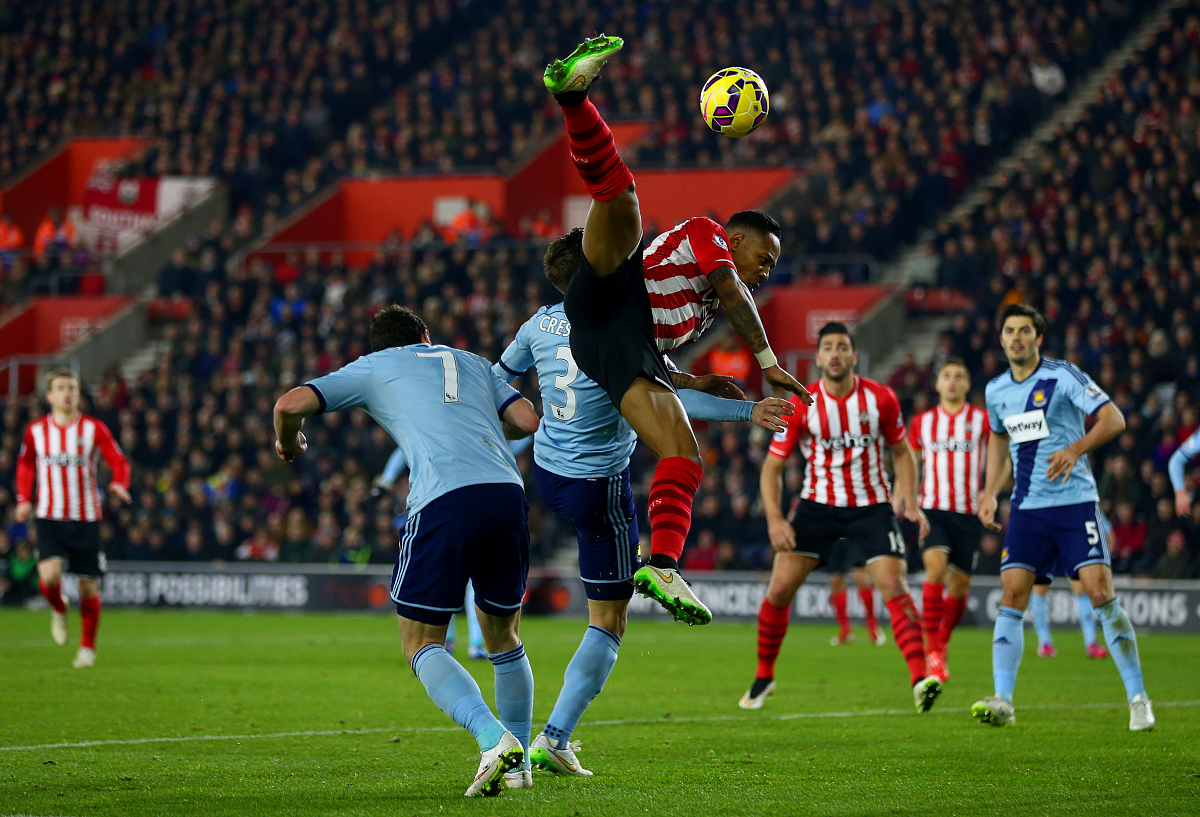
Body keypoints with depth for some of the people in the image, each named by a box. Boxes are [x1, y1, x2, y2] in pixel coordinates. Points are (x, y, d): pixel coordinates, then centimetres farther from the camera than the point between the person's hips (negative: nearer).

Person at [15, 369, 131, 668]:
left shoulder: (94, 429, -3)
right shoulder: (36, 431, 3)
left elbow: (119, 462, 1)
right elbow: (25, 464, 20)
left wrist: (119, 484, -21)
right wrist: (24, 499, 9)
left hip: (86, 519, 0)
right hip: (49, 517, 0)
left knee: (88, 587, 2)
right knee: (49, 575, -22)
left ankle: (88, 648, 21)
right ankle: (58, 610, 14)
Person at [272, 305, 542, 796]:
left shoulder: (372, 368, 21)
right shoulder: (470, 361, 30)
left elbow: (290, 404, 12)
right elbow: (529, 420, 20)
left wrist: (287, 442, 34)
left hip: (442, 501, -4)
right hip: (507, 493, 4)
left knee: (421, 645, 4)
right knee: (504, 639, 23)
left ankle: (494, 738, -19)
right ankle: (518, 764, 24)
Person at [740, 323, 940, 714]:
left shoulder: (880, 398, -7)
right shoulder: (801, 406, -10)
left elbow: (901, 451, 9)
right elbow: (772, 466, -3)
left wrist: (910, 501, -4)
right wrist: (774, 518, -16)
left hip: (872, 506, -1)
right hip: (818, 505, 1)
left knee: (893, 585, -18)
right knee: (780, 588, -6)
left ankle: (921, 680, -25)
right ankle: (764, 677, 15)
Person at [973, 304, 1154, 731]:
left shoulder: (1062, 376, -6)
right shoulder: (996, 390, 10)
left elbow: (1113, 419, -10)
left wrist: (1075, 449, -25)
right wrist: (989, 492, 17)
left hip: (1074, 501, -4)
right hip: (1027, 508, 4)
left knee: (1101, 592, -12)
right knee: (1012, 594, -9)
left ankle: (1138, 699, -3)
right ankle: (1002, 700, -10)